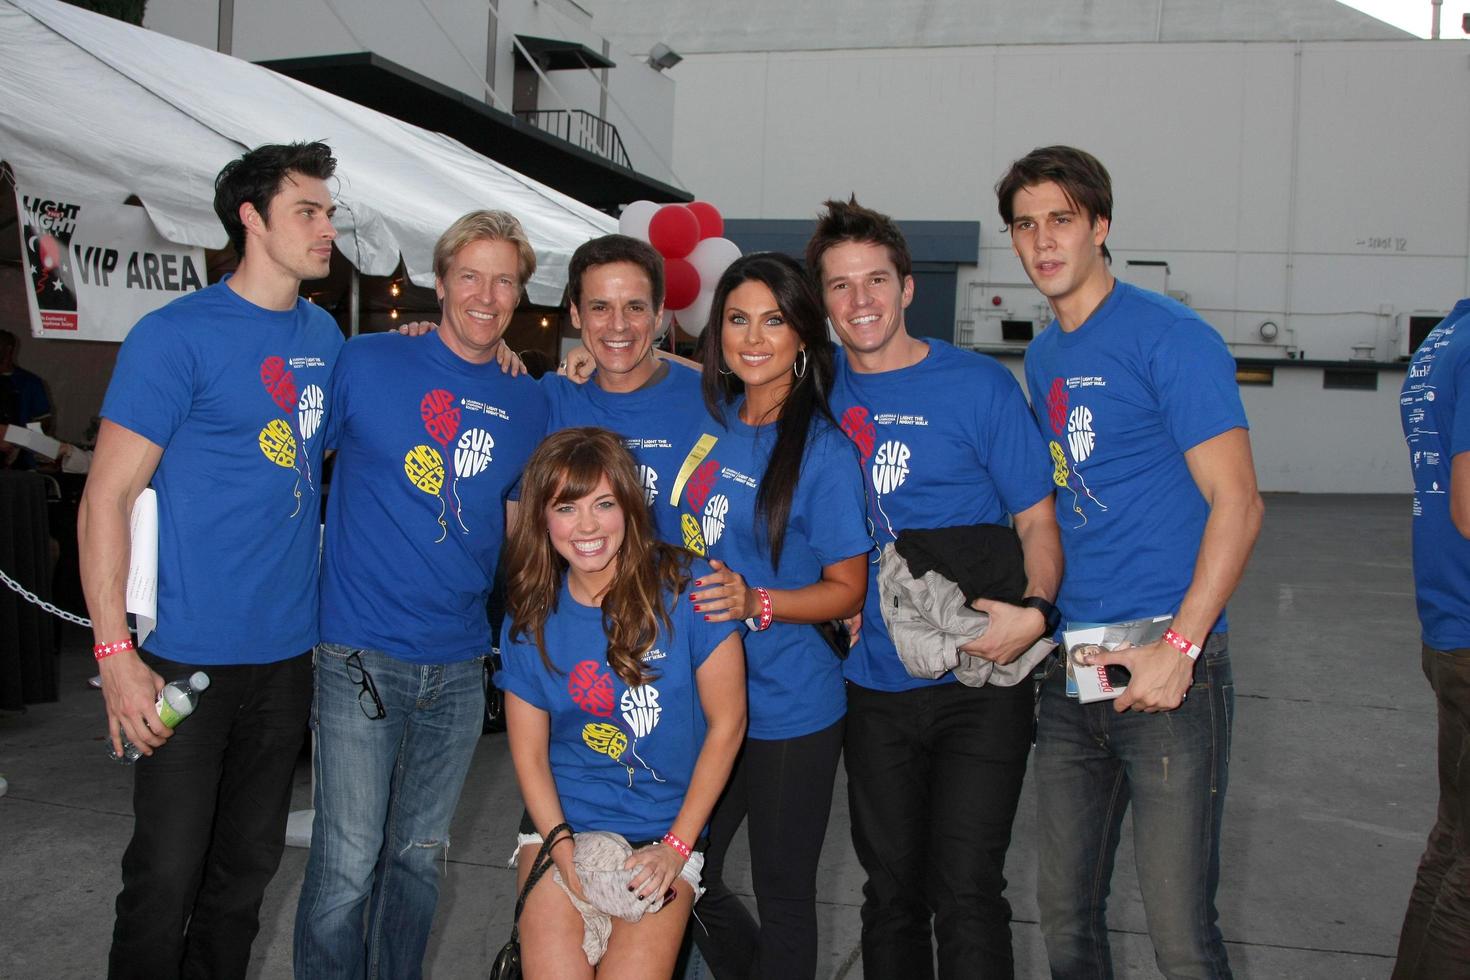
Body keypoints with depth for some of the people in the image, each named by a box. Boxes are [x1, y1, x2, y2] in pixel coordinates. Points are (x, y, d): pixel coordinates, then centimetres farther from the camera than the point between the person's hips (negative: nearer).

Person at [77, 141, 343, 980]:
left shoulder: (325, 333, 9)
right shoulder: (177, 335, -10)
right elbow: (106, 497, -11)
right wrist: (116, 653, -17)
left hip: (289, 652, 6)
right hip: (191, 654, -6)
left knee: (250, 864, 17)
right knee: (166, 874, 2)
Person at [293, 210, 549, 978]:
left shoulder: (528, 403, 7)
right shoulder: (368, 362, -4)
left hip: (460, 667, 4)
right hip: (362, 655, -4)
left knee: (418, 858, 15)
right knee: (347, 865, -3)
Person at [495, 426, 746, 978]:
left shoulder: (686, 589, -12)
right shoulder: (531, 620, -3)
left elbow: (726, 723, -6)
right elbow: (529, 755, 3)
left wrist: (676, 846, -8)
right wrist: (564, 851, -12)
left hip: (667, 828, -1)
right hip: (561, 821, 2)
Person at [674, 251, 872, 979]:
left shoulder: (823, 450, -13)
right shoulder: (710, 419, 2)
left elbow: (847, 589, -9)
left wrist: (755, 603, -26)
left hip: (788, 711, -5)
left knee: (782, 897, 9)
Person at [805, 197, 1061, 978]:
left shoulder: (980, 386, -5)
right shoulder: (819, 391, 4)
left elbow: (1038, 520, -3)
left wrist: (1033, 610, -22)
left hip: (978, 685, -3)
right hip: (874, 687, 4)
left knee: (965, 895, -6)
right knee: (891, 893, 14)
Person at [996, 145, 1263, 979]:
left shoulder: (1170, 338, -9)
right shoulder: (1043, 357, 14)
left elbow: (1237, 502, -14)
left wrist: (1178, 648, -19)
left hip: (1169, 665, -7)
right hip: (1070, 671, 7)